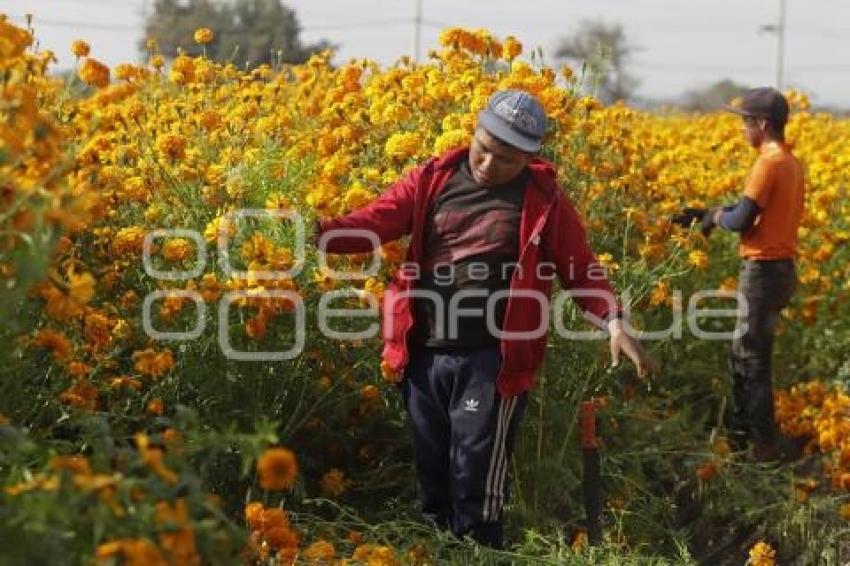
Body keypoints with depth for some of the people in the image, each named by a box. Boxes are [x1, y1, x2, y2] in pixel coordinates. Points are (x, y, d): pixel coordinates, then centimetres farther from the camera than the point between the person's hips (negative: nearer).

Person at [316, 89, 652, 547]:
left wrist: (613, 322, -14)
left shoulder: (544, 201, -2)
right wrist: (317, 232, -23)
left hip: (490, 361, -4)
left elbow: (581, 268, 2)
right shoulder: (433, 180, 4)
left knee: (476, 481, 0)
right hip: (424, 356, 4)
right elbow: (373, 222, -5)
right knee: (430, 473, 17)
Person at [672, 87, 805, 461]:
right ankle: (740, 431, 26)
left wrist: (716, 217, 1)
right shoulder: (790, 162, 11)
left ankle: (765, 445, 3)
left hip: (764, 271, -10)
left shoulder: (769, 163, -18)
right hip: (779, 268, 10)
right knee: (742, 356, 18)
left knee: (753, 362, -2)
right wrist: (708, 212, 13)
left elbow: (741, 220, -19)